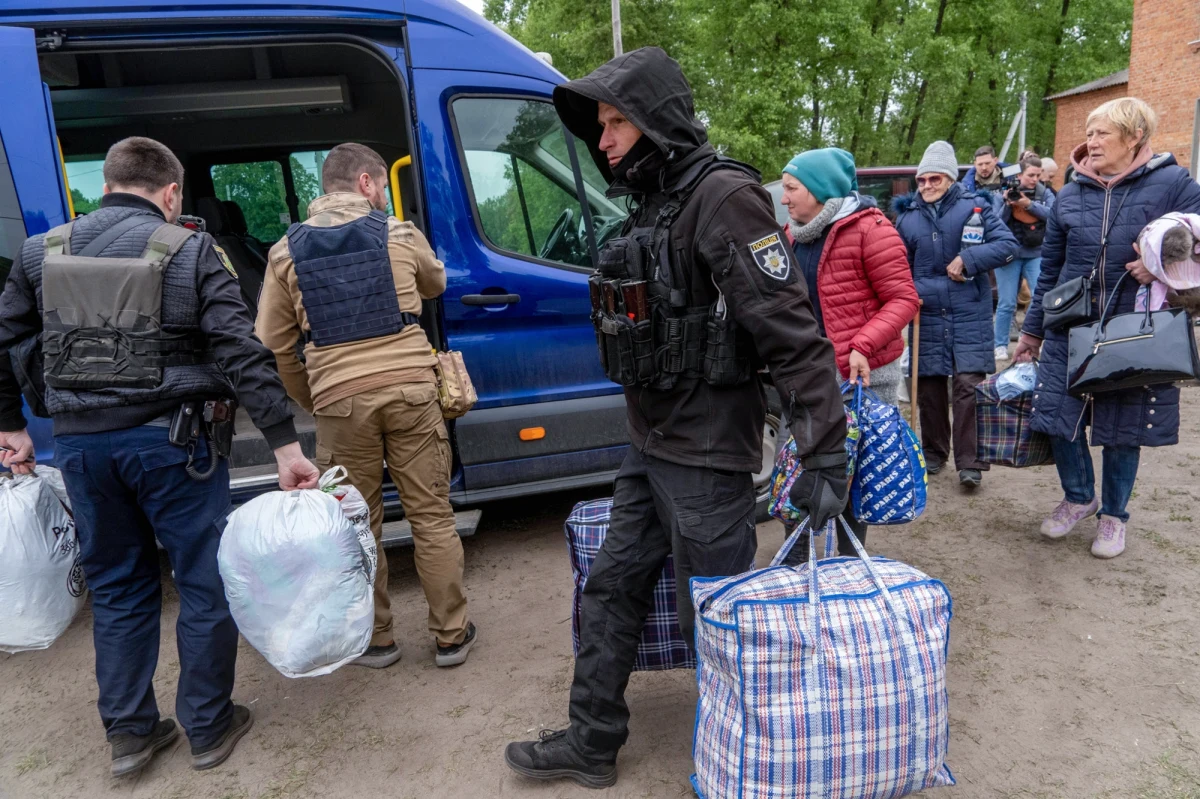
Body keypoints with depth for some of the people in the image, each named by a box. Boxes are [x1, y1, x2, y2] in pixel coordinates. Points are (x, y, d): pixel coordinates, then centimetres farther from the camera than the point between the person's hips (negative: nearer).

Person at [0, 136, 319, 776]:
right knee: (205, 584, 10)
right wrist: (286, 447, -16)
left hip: (81, 443, 5)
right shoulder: (190, 251, -7)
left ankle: (128, 732, 28)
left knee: (117, 587, 18)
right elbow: (242, 356, -15)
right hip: (170, 443, -4)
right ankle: (208, 729, 22)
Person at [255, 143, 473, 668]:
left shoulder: (287, 252, 8)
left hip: (341, 401, 1)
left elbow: (273, 346, 7)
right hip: (410, 389, 0)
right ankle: (450, 636, 19)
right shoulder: (400, 234, 5)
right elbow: (435, 285, 25)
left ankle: (375, 640, 26)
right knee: (432, 517, 9)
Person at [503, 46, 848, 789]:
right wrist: (647, 425, 20)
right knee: (612, 589, 16)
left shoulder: (723, 197, -16)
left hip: (708, 457, -9)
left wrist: (825, 453, -23)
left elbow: (793, 333, -22)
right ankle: (591, 743, 33)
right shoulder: (655, 205, 12)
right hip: (650, 448, 9)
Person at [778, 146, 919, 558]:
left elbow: (903, 298, -12)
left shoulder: (868, 228, -11)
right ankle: (794, 560, 24)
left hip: (862, 377, -6)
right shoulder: (794, 235, 10)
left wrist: (863, 345, -25)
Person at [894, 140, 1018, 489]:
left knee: (968, 386, -5)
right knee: (928, 387, 8)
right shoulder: (907, 216, 8)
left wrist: (967, 260, -16)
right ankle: (934, 454, 23)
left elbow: (1008, 245, -5)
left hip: (970, 315, -2)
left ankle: (970, 463, 2)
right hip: (926, 315, 3)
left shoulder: (974, 206, 0)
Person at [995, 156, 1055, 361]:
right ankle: (1000, 346, 11)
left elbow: (1053, 215, -10)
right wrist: (1008, 204, -17)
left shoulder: (1045, 193, 6)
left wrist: (1029, 204, -20)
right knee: (1007, 304, 1)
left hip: (1036, 254, 1)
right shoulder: (1007, 192, 2)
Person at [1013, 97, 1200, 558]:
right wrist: (1031, 332, 14)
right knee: (1057, 417, 3)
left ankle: (1113, 515, 30)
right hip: (1070, 330, 3)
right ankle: (1079, 497, 30)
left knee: (1124, 429, 9)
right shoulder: (1070, 195, 7)